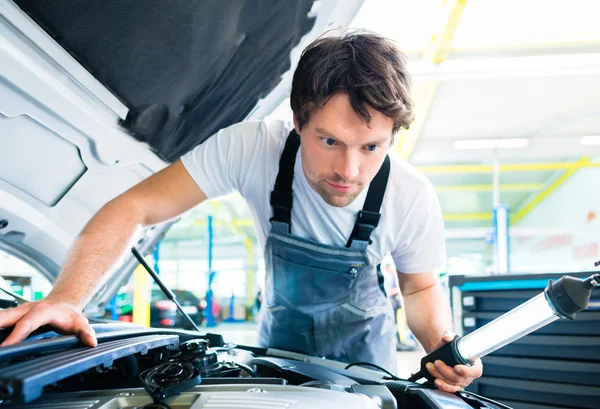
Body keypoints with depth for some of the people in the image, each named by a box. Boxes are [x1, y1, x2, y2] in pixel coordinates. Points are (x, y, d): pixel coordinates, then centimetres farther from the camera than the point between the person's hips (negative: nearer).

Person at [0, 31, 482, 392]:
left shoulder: (414, 198, -26)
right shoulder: (251, 148, -33)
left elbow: (421, 287, -8)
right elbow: (135, 207, -32)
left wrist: (442, 345, -30)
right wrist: (64, 299, -46)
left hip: (362, 342, 1)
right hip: (281, 335, 0)